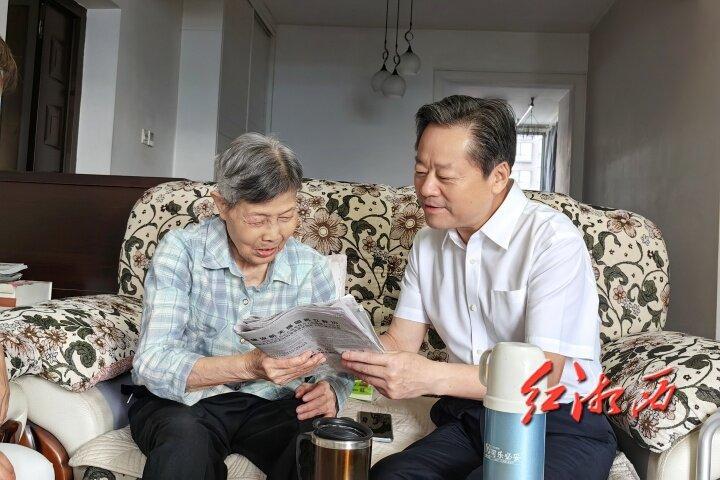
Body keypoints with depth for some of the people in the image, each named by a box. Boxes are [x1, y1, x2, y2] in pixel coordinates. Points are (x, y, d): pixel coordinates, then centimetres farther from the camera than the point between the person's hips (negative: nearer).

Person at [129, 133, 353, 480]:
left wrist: (329, 391, -24)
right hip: (185, 402, -2)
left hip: (272, 406, 3)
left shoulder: (311, 268, -3)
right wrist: (249, 366, -36)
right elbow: (151, 364, -20)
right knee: (185, 437, -35)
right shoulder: (181, 251, -12)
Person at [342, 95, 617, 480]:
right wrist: (346, 351, -15)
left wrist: (431, 377, -31)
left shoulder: (553, 240, -14)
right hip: (470, 418, 5)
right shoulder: (427, 243, 9)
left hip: (561, 424, -4)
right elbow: (400, 340, 7)